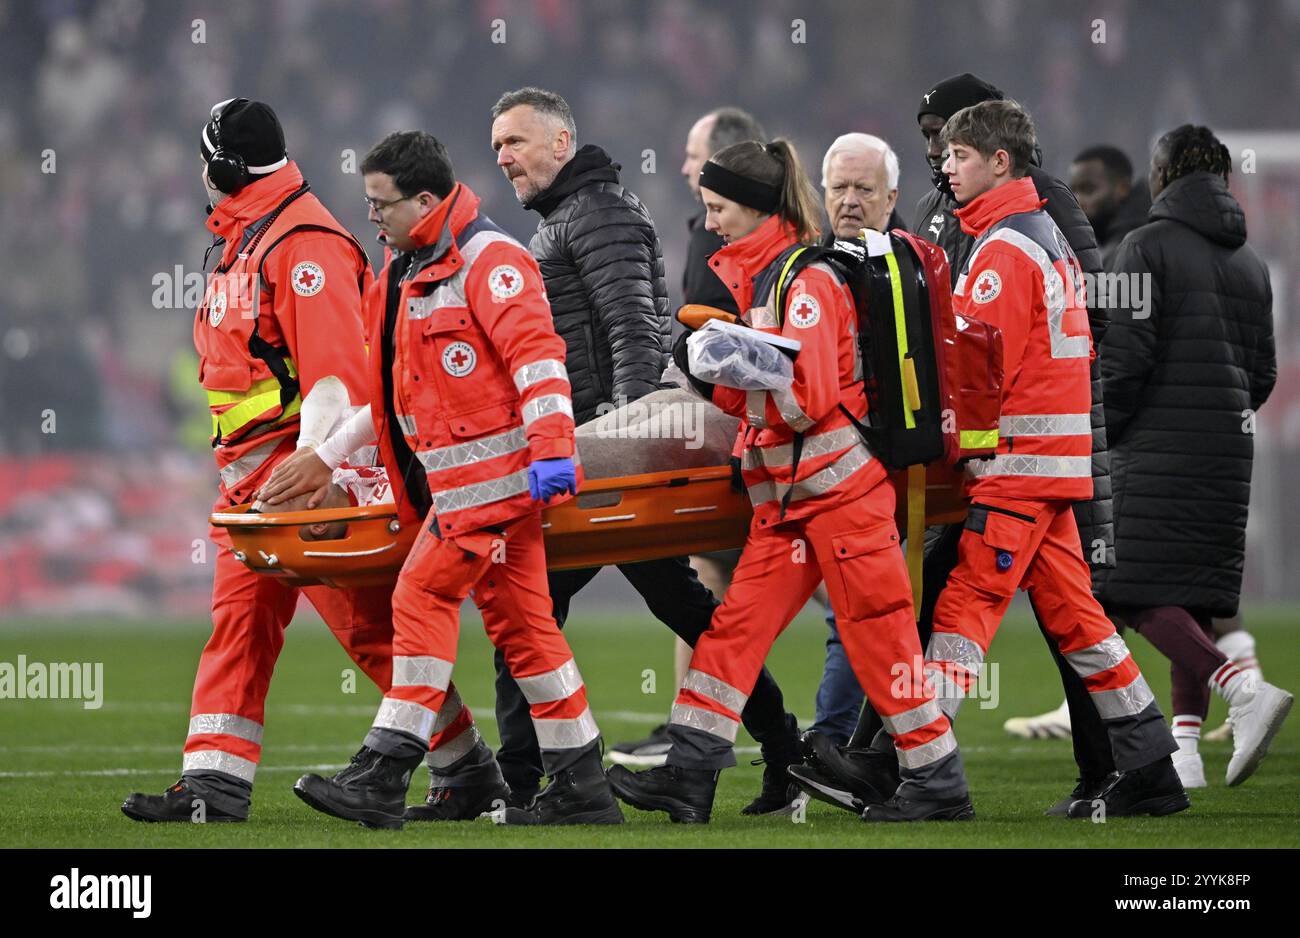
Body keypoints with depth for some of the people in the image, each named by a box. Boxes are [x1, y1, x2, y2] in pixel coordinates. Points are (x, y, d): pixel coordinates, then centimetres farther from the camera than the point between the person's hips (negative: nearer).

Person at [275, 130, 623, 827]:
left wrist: (551, 449, -29)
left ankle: (383, 778, -11)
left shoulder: (488, 259, -12)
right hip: (459, 478, 10)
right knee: (518, 621, 7)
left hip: (492, 468, -10)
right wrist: (327, 458, 27)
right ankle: (582, 789, 8)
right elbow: (393, 391, 27)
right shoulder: (407, 270, 19)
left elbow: (536, 354, -21)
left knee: (424, 595, -11)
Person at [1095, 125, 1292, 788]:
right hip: (1228, 452, 7)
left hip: (1159, 449, -7)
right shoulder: (1249, 263, 13)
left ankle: (1245, 690, -25)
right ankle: (1185, 746, 5)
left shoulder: (1146, 248, -7)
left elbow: (1125, 357, -13)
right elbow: (1264, 372, 14)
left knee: (1141, 596, -7)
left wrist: (1101, 434, -1)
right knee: (1191, 596, 10)